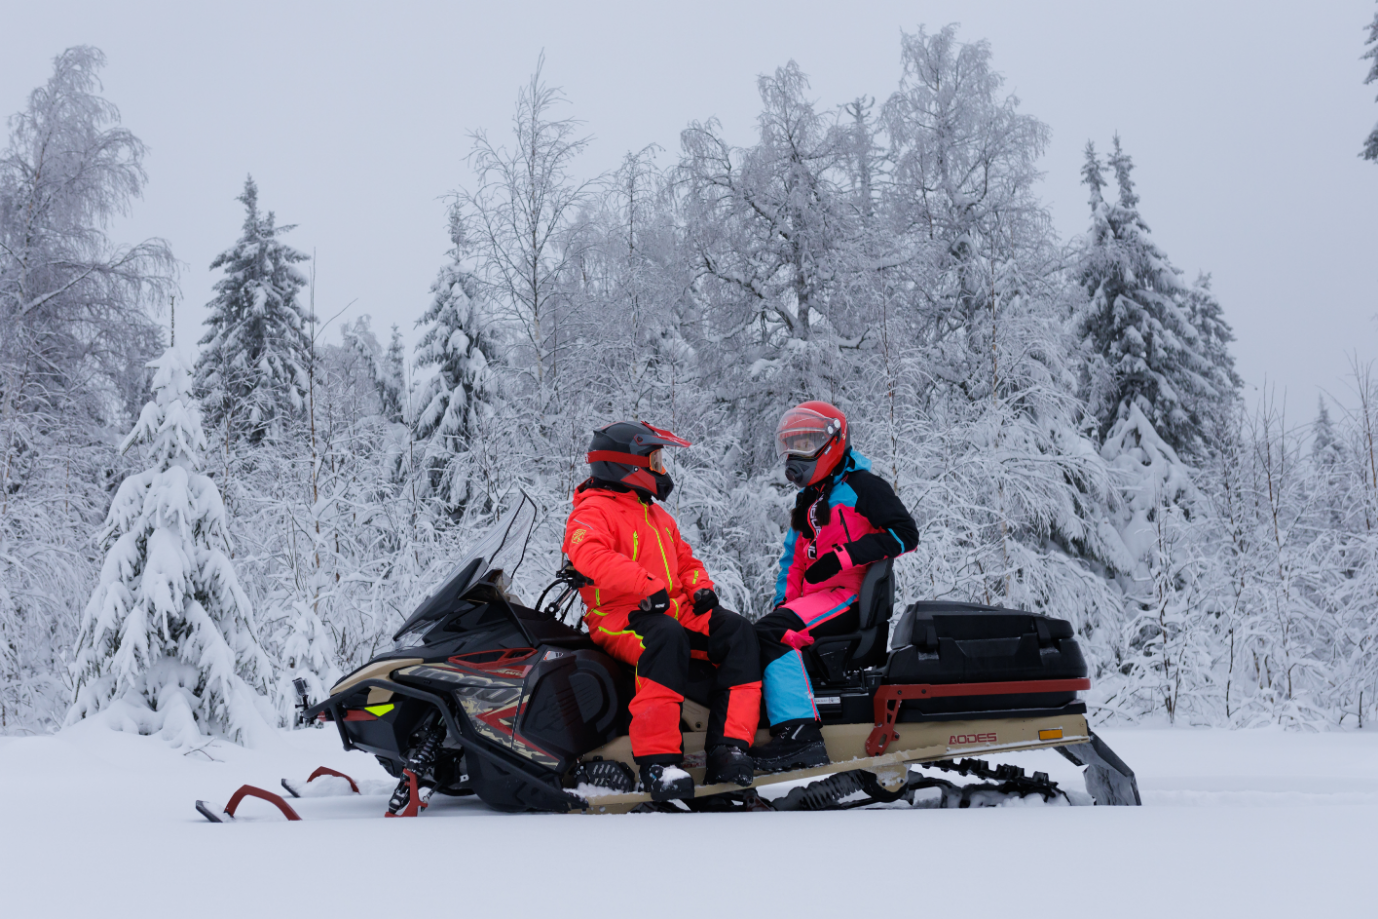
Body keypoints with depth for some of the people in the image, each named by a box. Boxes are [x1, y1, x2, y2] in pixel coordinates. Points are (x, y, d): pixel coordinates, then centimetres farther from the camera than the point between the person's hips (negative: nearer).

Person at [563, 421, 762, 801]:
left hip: (677, 612, 8)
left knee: (736, 632, -18)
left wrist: (700, 587, 10)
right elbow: (589, 555, -22)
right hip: (619, 617, -8)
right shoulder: (593, 511, -2)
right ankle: (657, 761, -43)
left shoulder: (658, 516, 27)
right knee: (667, 637, -40)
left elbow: (685, 559, 35)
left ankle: (728, 746, -28)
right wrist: (648, 586, -30)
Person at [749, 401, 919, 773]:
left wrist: (843, 557, -17)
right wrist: (783, 600, 11)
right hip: (814, 598, 10)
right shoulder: (805, 504, 26)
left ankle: (799, 735, -39)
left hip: (850, 595, -10)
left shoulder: (862, 486, -1)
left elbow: (905, 533, -12)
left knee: (773, 632, -30)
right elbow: (794, 560, 29)